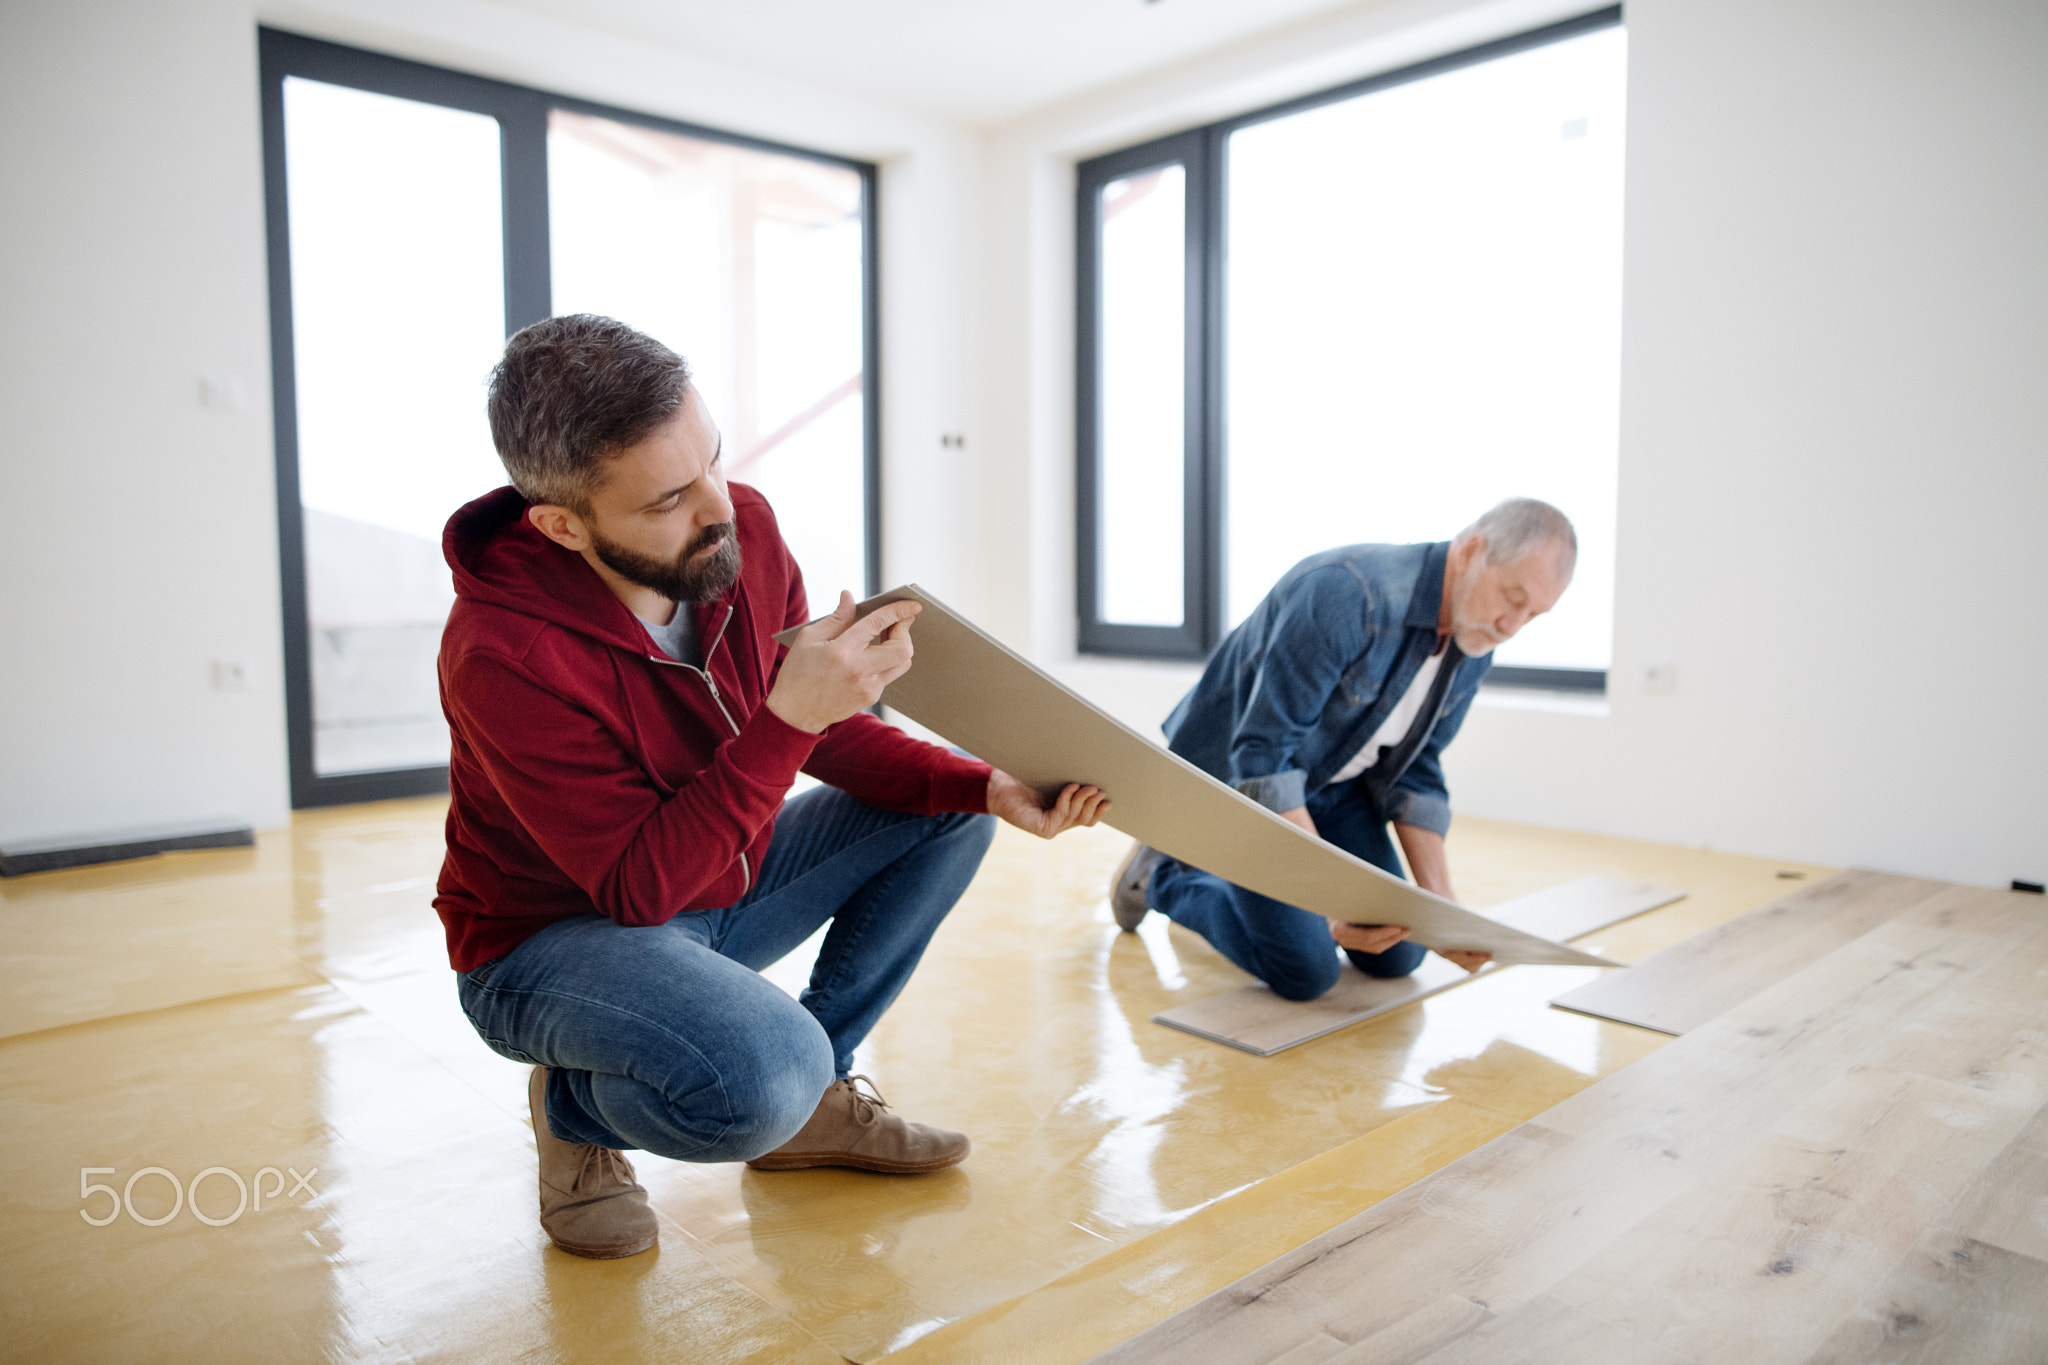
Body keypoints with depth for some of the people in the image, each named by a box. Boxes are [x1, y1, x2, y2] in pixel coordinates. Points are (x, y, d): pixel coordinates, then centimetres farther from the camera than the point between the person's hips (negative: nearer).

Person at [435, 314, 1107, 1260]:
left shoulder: (740, 528, -13)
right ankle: (574, 1107, 2)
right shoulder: (500, 654, -31)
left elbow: (827, 740, -1)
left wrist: (986, 786, -15)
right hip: (553, 936, -7)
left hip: (716, 887, 7)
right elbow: (638, 888, -29)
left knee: (950, 813, -2)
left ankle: (811, 1099, 6)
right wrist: (786, 718, -39)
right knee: (763, 1077, -35)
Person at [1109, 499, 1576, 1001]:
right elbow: (1262, 756, -33)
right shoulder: (1343, 593, -34)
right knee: (1306, 970, -16)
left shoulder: (1473, 648, -7)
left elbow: (1413, 773, 1)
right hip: (1234, 774, -7)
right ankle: (1163, 877, 8)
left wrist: (1441, 903, -9)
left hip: (1333, 782, 8)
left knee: (1396, 957, 3)